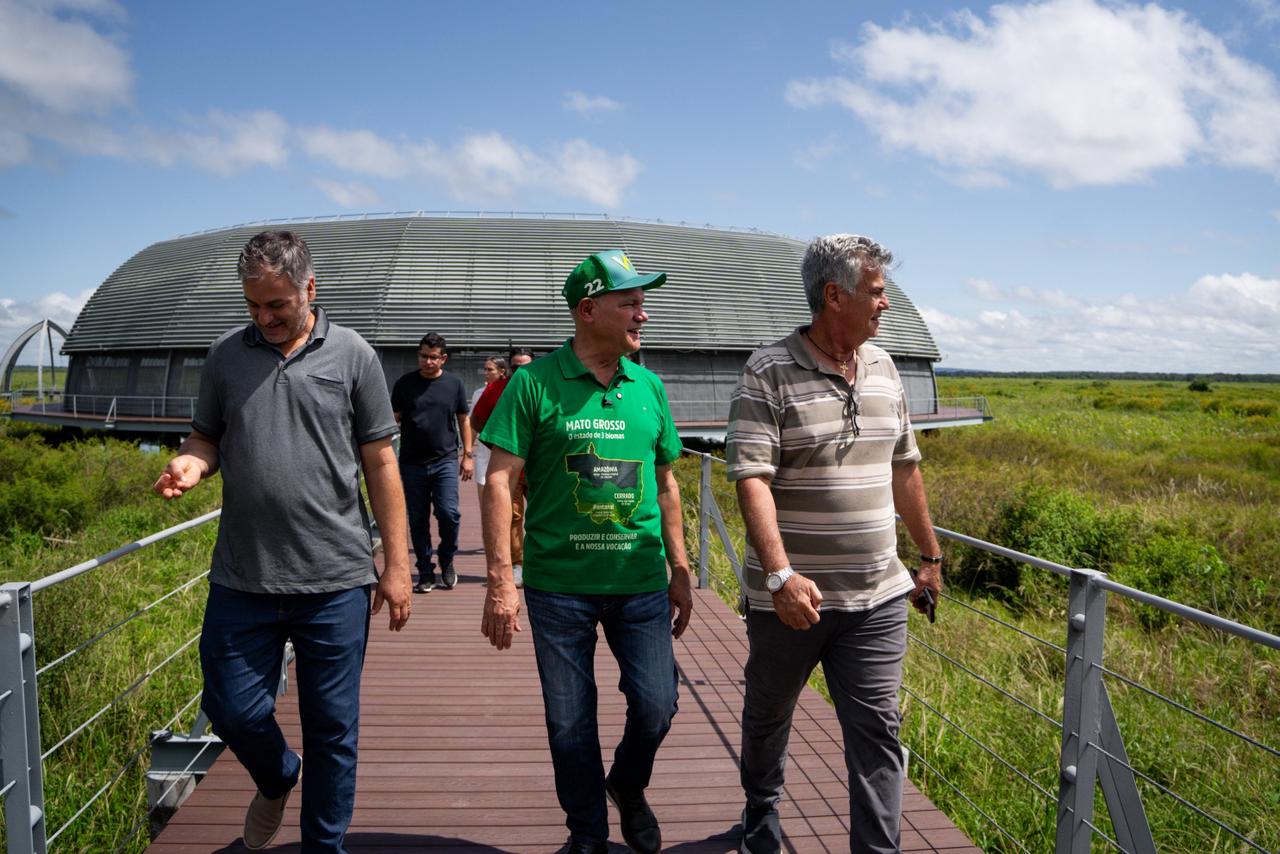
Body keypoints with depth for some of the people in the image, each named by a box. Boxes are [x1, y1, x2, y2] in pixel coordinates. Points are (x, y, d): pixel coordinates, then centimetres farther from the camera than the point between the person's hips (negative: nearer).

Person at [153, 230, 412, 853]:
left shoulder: (351, 355, -1)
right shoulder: (226, 354, 6)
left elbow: (380, 464, 0)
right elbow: (206, 438, 14)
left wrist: (397, 565, -3)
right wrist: (190, 463, -11)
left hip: (334, 581, -2)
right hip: (241, 579, 3)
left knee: (332, 729, 8)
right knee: (232, 712, 12)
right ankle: (276, 780, 45)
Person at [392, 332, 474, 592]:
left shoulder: (454, 384, 5)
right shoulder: (405, 384, 4)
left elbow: (463, 420, 11)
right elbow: (393, 420, 9)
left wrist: (468, 455, 6)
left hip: (445, 461, -1)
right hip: (412, 463, 1)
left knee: (449, 513, -11)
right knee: (418, 520, 5)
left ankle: (447, 563, 13)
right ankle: (425, 572, 17)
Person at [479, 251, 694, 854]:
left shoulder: (649, 388, 6)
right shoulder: (535, 383, -7)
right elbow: (500, 480, -8)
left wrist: (680, 571, 12)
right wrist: (500, 582, -13)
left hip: (642, 581, 3)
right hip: (559, 583, -2)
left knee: (656, 705, 1)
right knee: (570, 724, 9)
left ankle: (628, 787, 35)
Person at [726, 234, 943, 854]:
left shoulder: (882, 369, 8)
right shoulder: (769, 373, -12)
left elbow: (904, 469, 16)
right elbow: (751, 479, -21)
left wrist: (930, 557, 19)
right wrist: (780, 575, -31)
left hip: (877, 598, 4)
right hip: (791, 594, -3)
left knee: (877, 730, 2)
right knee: (767, 716, 18)